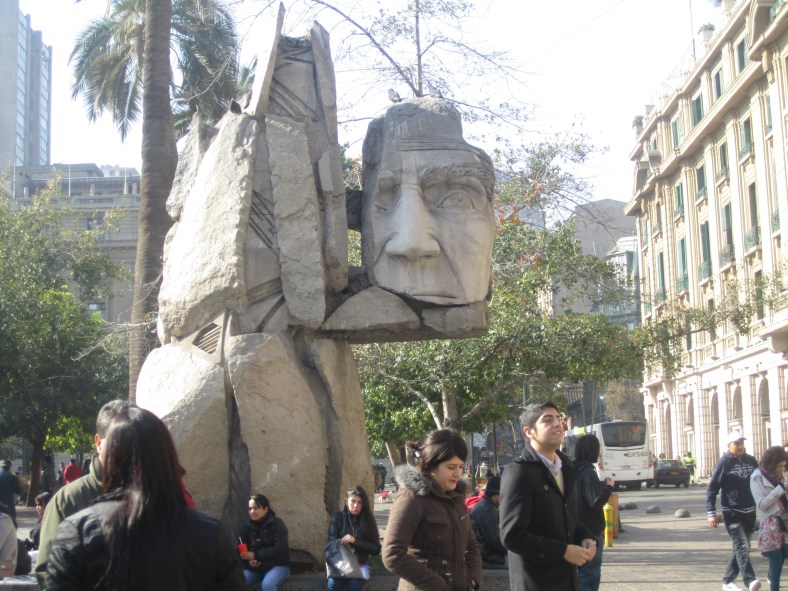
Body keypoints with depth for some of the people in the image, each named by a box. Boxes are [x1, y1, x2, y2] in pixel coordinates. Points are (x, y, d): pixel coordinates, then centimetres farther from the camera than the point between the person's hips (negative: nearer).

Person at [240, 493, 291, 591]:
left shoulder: (277, 524, -8)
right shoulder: (249, 526, 7)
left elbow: (279, 549, -19)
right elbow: (244, 548, 11)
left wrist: (256, 555, -27)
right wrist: (249, 560, -13)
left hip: (278, 565, -4)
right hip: (255, 567, 5)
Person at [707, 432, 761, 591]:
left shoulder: (751, 461, 7)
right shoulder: (724, 463, -7)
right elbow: (711, 488, -7)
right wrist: (711, 513, -13)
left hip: (749, 512, 6)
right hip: (732, 512, -6)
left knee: (741, 547, 11)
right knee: (741, 546, -16)